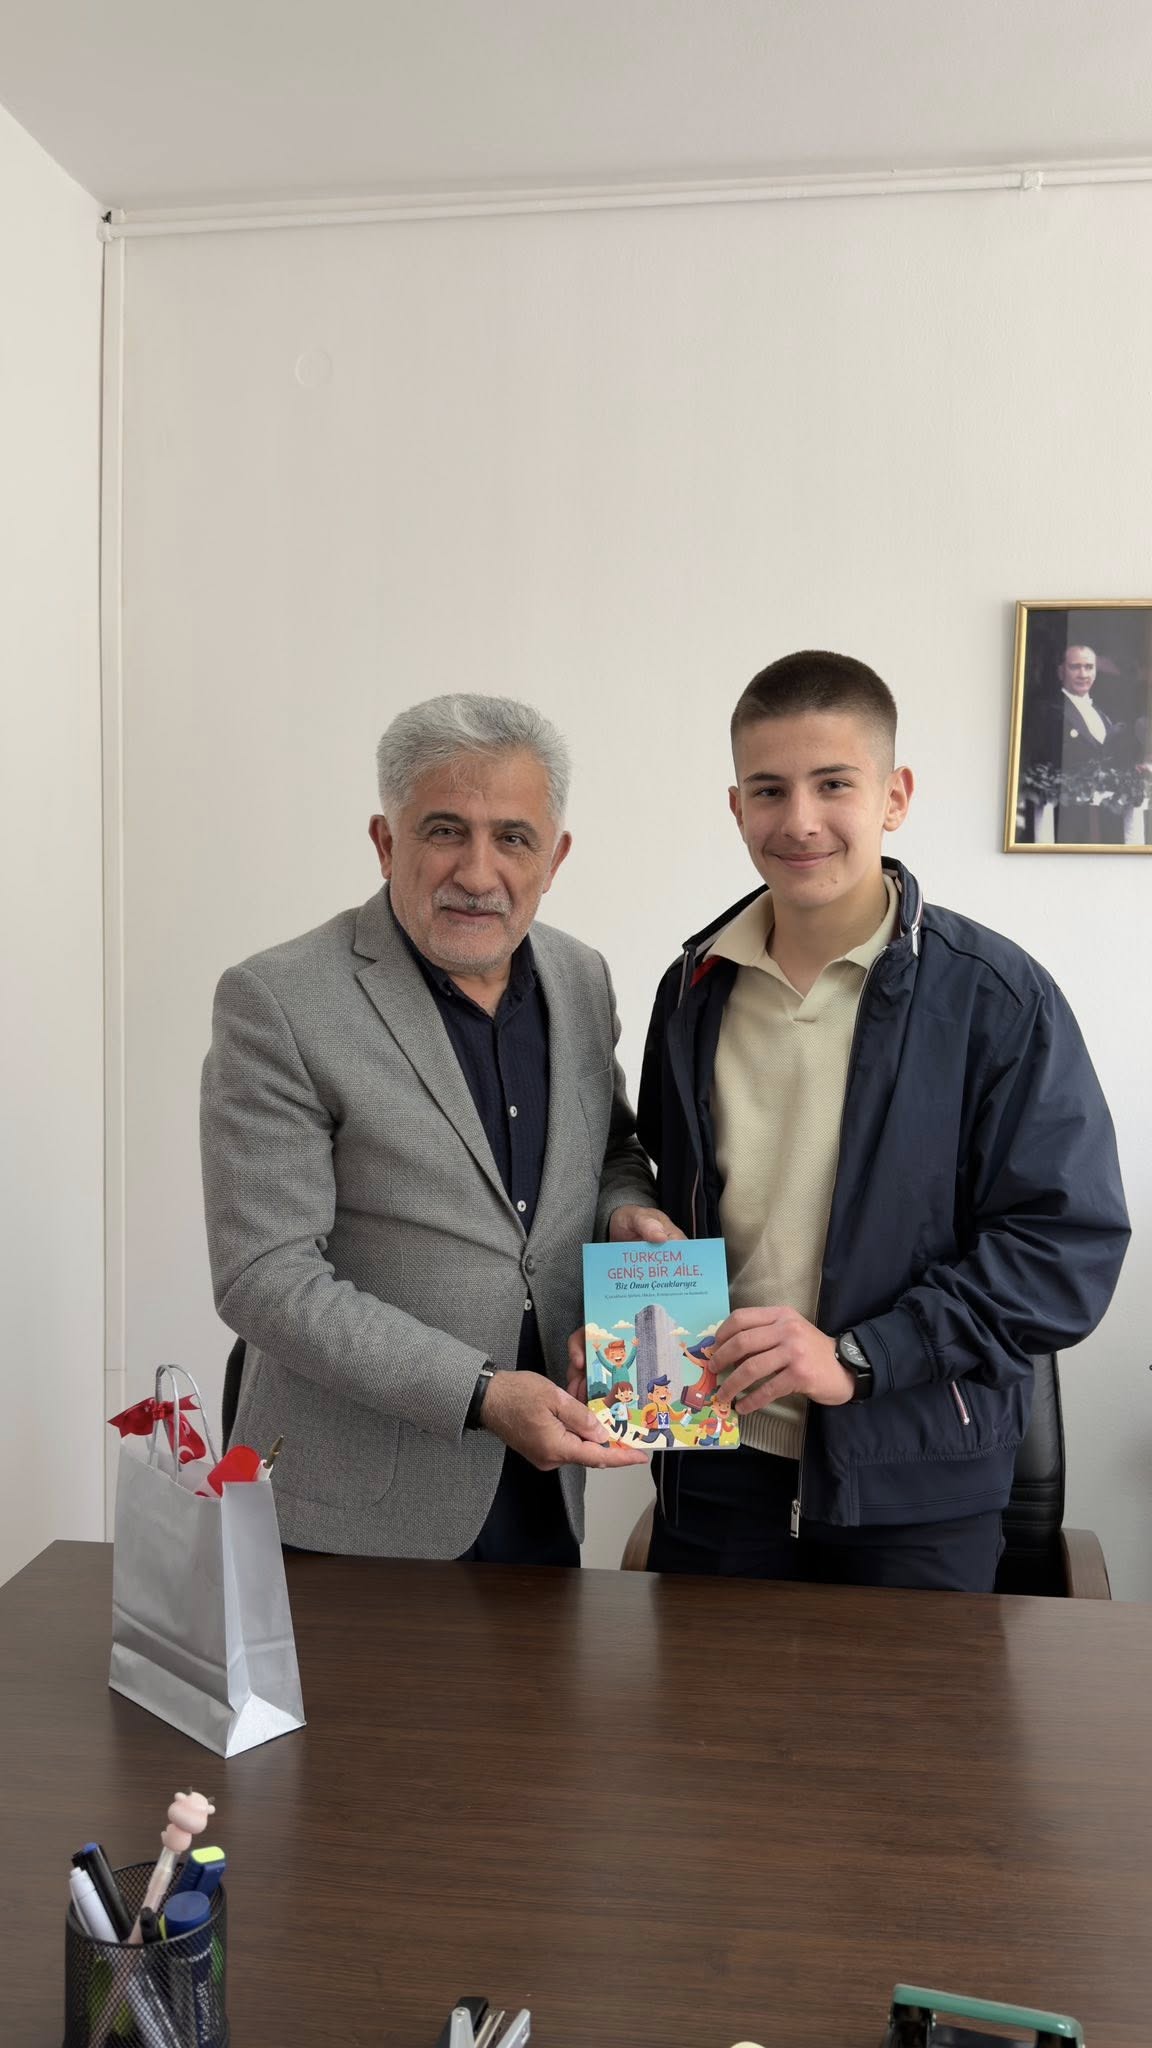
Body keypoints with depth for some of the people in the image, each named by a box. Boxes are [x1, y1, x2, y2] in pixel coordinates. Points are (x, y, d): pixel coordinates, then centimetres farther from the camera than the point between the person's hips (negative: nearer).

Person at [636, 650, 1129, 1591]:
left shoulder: (999, 999, -11)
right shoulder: (695, 988, 3)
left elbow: (1071, 1245, -13)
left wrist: (856, 1357, -20)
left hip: (918, 1488, -3)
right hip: (717, 1469, 4)